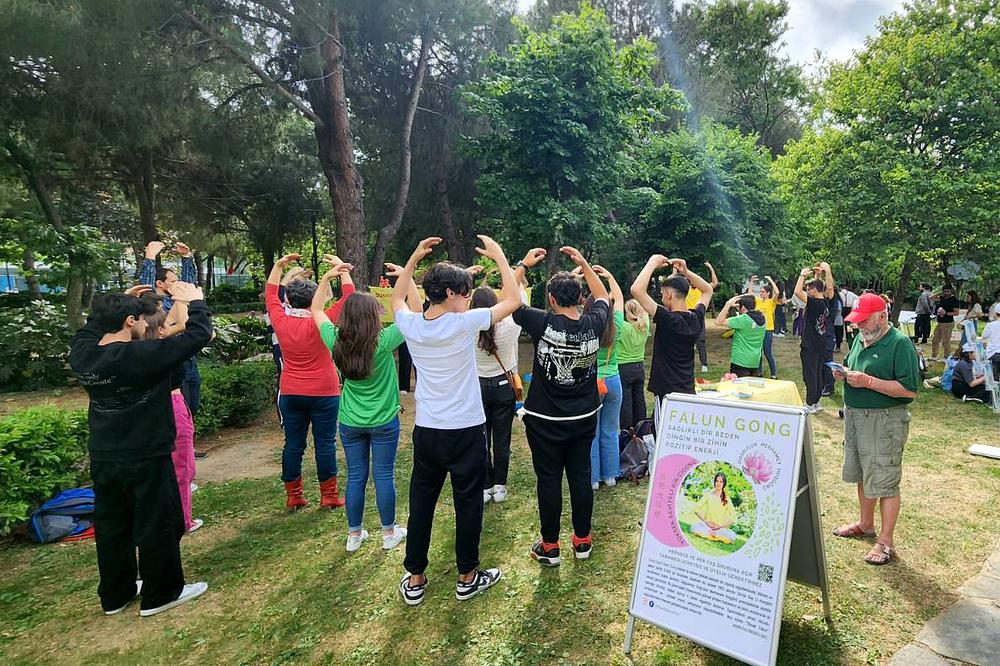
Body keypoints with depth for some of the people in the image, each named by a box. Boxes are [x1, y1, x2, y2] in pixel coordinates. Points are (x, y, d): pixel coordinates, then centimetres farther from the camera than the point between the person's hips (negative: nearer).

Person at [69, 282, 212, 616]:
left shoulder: (81, 353, -2)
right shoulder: (142, 355, -24)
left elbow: (90, 329, 22)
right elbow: (199, 335, -25)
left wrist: (118, 302, 19)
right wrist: (194, 301, -10)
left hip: (102, 458, 8)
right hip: (145, 458, -7)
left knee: (111, 525, 19)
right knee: (158, 525, 8)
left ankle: (116, 594, 34)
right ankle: (161, 594, 22)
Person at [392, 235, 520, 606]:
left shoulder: (411, 325, -3)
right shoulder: (464, 324, -16)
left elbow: (397, 298, 21)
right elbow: (513, 300, -7)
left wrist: (414, 257, 20)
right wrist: (499, 256, 2)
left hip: (426, 431, 4)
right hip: (466, 431, -4)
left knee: (421, 502, 14)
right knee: (468, 503, 11)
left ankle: (414, 580, 26)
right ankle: (467, 578, 26)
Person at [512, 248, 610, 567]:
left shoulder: (544, 324, -19)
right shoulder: (593, 324, -8)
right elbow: (603, 296, 14)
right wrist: (583, 263, 14)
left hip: (545, 420, -4)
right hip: (584, 418, 4)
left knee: (549, 480, 7)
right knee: (581, 477, 14)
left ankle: (550, 547, 20)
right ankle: (582, 541, 28)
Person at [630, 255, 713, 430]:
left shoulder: (668, 320, -20)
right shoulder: (697, 318, 0)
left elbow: (636, 289, -27)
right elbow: (708, 290, 21)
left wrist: (652, 263, -14)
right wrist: (686, 272, 11)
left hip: (666, 393, -7)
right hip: (689, 391, 7)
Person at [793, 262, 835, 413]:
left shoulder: (814, 303, -20)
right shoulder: (827, 302, 0)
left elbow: (797, 292, -31)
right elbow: (830, 287, 16)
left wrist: (803, 275, -19)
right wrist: (827, 271, 11)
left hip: (810, 346, -8)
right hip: (821, 345, 8)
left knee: (810, 375, -1)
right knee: (818, 374, 16)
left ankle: (810, 405, 5)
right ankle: (817, 402, 25)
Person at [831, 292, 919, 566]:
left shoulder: (900, 343, -15)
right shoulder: (861, 339, 9)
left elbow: (910, 390, -20)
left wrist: (868, 381, -24)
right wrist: (844, 374, 0)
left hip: (884, 422, -8)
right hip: (855, 416, 8)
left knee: (885, 482, 0)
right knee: (862, 475, 20)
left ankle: (886, 543, 11)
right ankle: (865, 524, 37)